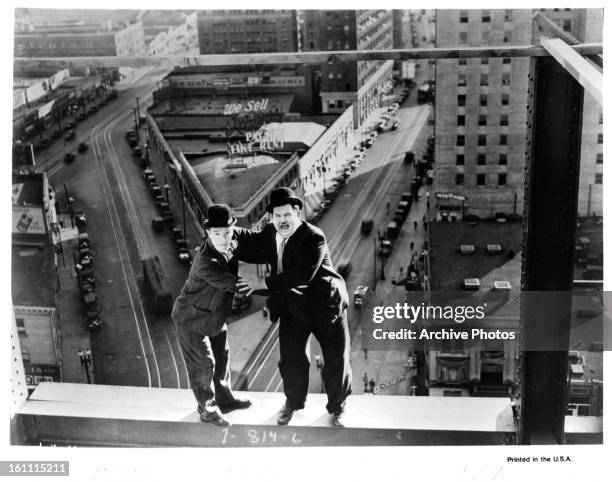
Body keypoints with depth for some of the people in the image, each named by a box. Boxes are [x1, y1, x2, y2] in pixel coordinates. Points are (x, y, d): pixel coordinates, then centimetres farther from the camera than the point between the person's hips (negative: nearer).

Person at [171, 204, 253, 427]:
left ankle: (224, 399, 40)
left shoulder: (231, 247, -12)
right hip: (191, 319, -8)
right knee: (203, 364, 4)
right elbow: (234, 285, -39)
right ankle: (207, 409, 24)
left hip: (215, 316, 8)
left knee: (222, 356, 20)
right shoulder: (206, 262, -38)